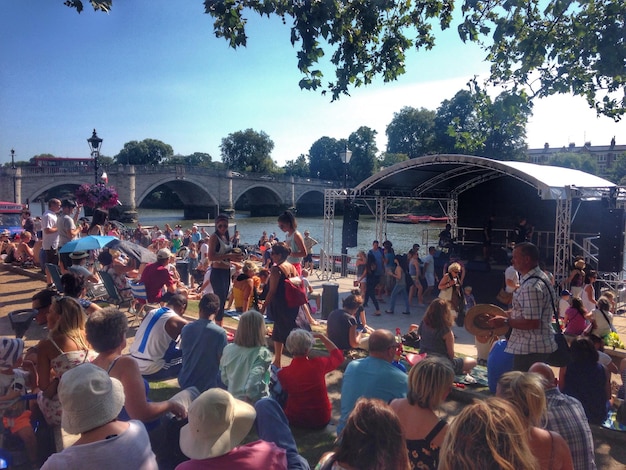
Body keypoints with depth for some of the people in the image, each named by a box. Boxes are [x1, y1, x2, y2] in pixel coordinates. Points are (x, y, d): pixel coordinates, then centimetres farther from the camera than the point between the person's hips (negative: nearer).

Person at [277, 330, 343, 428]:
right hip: (321, 420, 1)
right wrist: (321, 336, 1)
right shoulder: (318, 364, -22)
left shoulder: (283, 373, -19)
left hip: (294, 420, -1)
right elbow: (338, 356, 0)